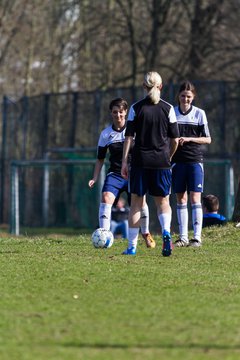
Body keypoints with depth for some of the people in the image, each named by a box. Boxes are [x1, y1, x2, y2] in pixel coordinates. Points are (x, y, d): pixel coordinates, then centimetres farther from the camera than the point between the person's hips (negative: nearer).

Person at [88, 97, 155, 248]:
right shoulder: (106, 134, 4)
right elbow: (100, 159, 12)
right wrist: (95, 178, 2)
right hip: (115, 173, 1)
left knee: (140, 201, -10)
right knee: (106, 198, -21)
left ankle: (146, 233, 18)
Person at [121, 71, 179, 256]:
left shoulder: (136, 108, -2)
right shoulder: (168, 109, 0)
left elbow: (129, 137, -3)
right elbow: (175, 139, 2)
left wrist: (124, 161, 1)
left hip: (140, 161, 0)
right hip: (162, 161, 0)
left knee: (136, 202, 9)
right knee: (163, 202, 9)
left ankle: (132, 246, 8)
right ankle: (166, 231, -20)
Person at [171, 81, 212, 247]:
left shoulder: (199, 113, 0)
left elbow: (207, 139, 0)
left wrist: (188, 139, -13)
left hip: (195, 160, -2)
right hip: (178, 161, 2)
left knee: (195, 198, -8)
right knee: (181, 199, 4)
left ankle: (197, 237, -7)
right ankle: (183, 237, 9)